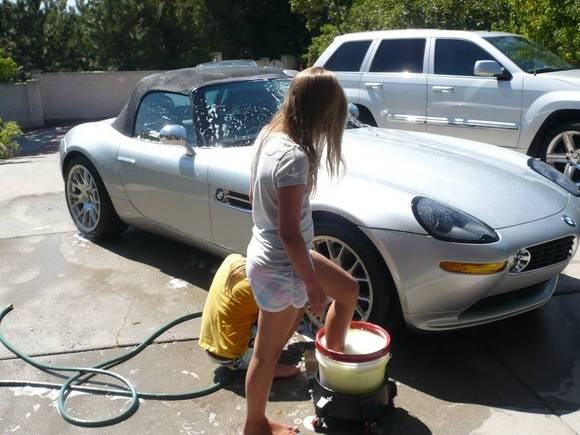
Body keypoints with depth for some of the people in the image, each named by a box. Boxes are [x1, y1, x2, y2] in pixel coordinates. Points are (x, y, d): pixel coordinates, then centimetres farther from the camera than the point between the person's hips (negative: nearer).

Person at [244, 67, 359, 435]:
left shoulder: (269, 135, 0)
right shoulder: (294, 157, -29)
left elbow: (255, 194, 12)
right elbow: (289, 233, -28)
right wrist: (313, 284, -16)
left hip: (268, 253, 9)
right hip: (281, 267, -9)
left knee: (349, 290, 25)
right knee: (268, 352, 11)